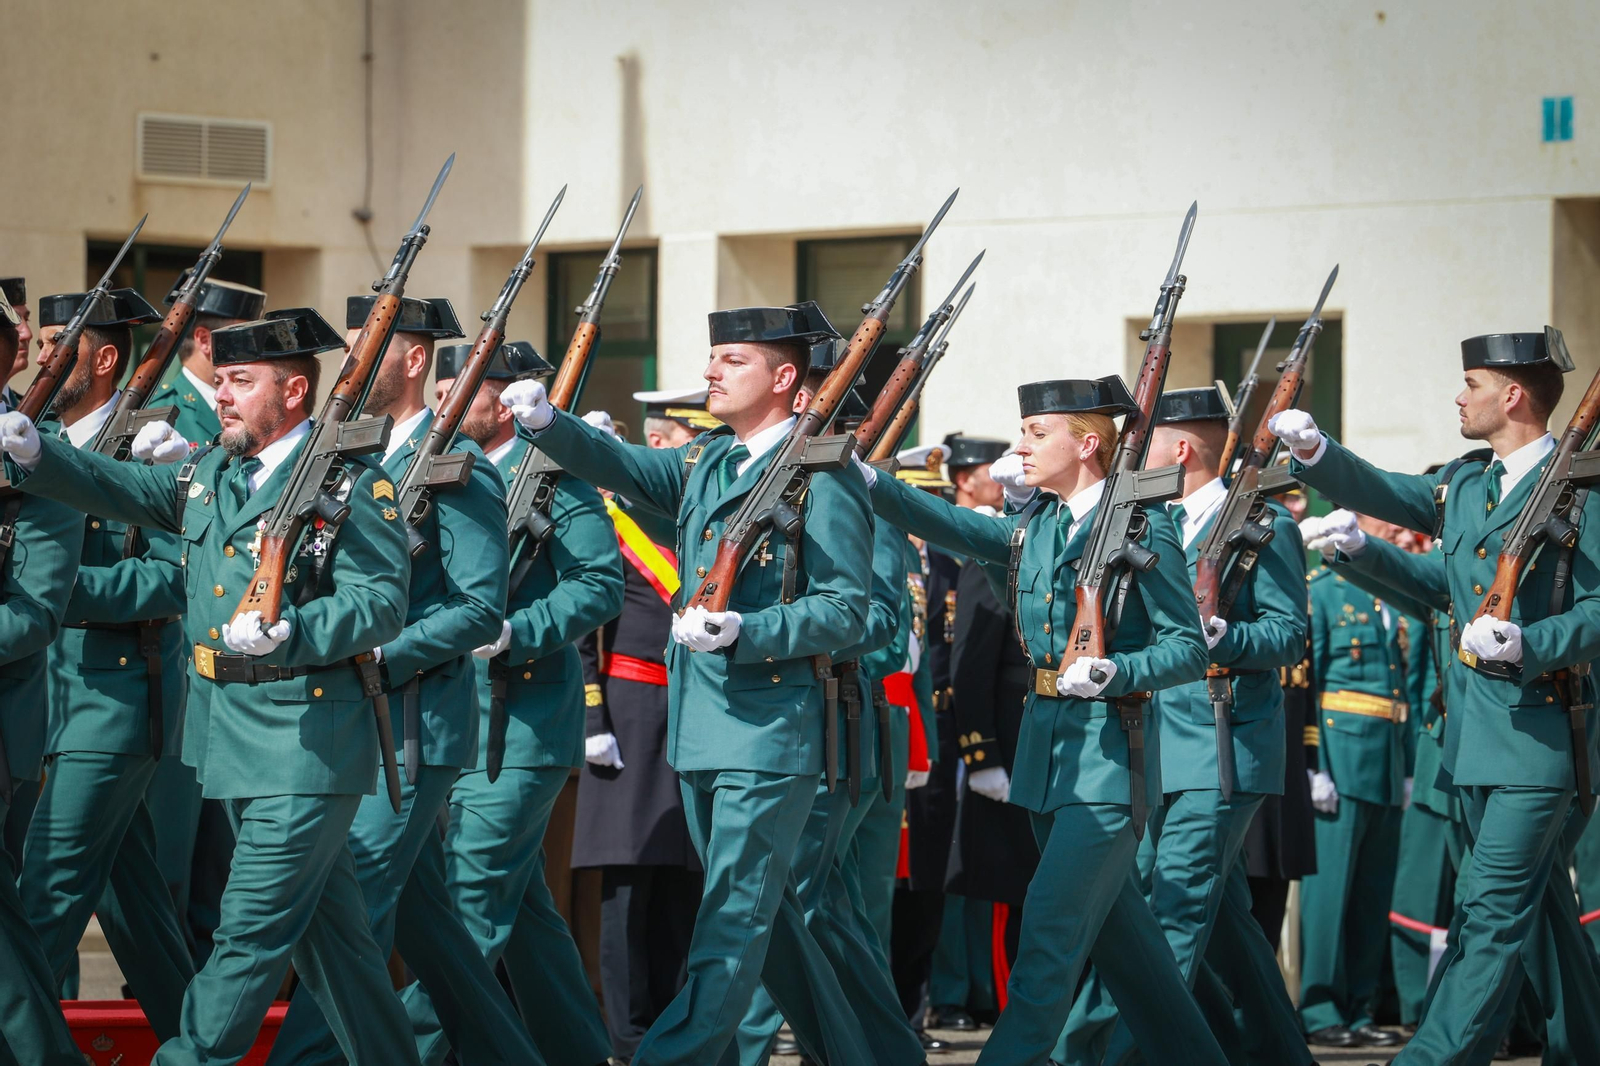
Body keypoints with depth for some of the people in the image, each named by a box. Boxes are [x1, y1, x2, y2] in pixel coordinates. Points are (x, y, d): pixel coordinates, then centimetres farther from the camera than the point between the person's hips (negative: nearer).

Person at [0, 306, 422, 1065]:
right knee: (327, 930, 13)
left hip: (306, 743, -8)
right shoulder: (206, 477, 14)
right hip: (233, 740, 8)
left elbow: (381, 603, -16)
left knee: (250, 931, -8)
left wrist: (289, 633, -30)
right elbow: (110, 488, 6)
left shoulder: (355, 487, -8)